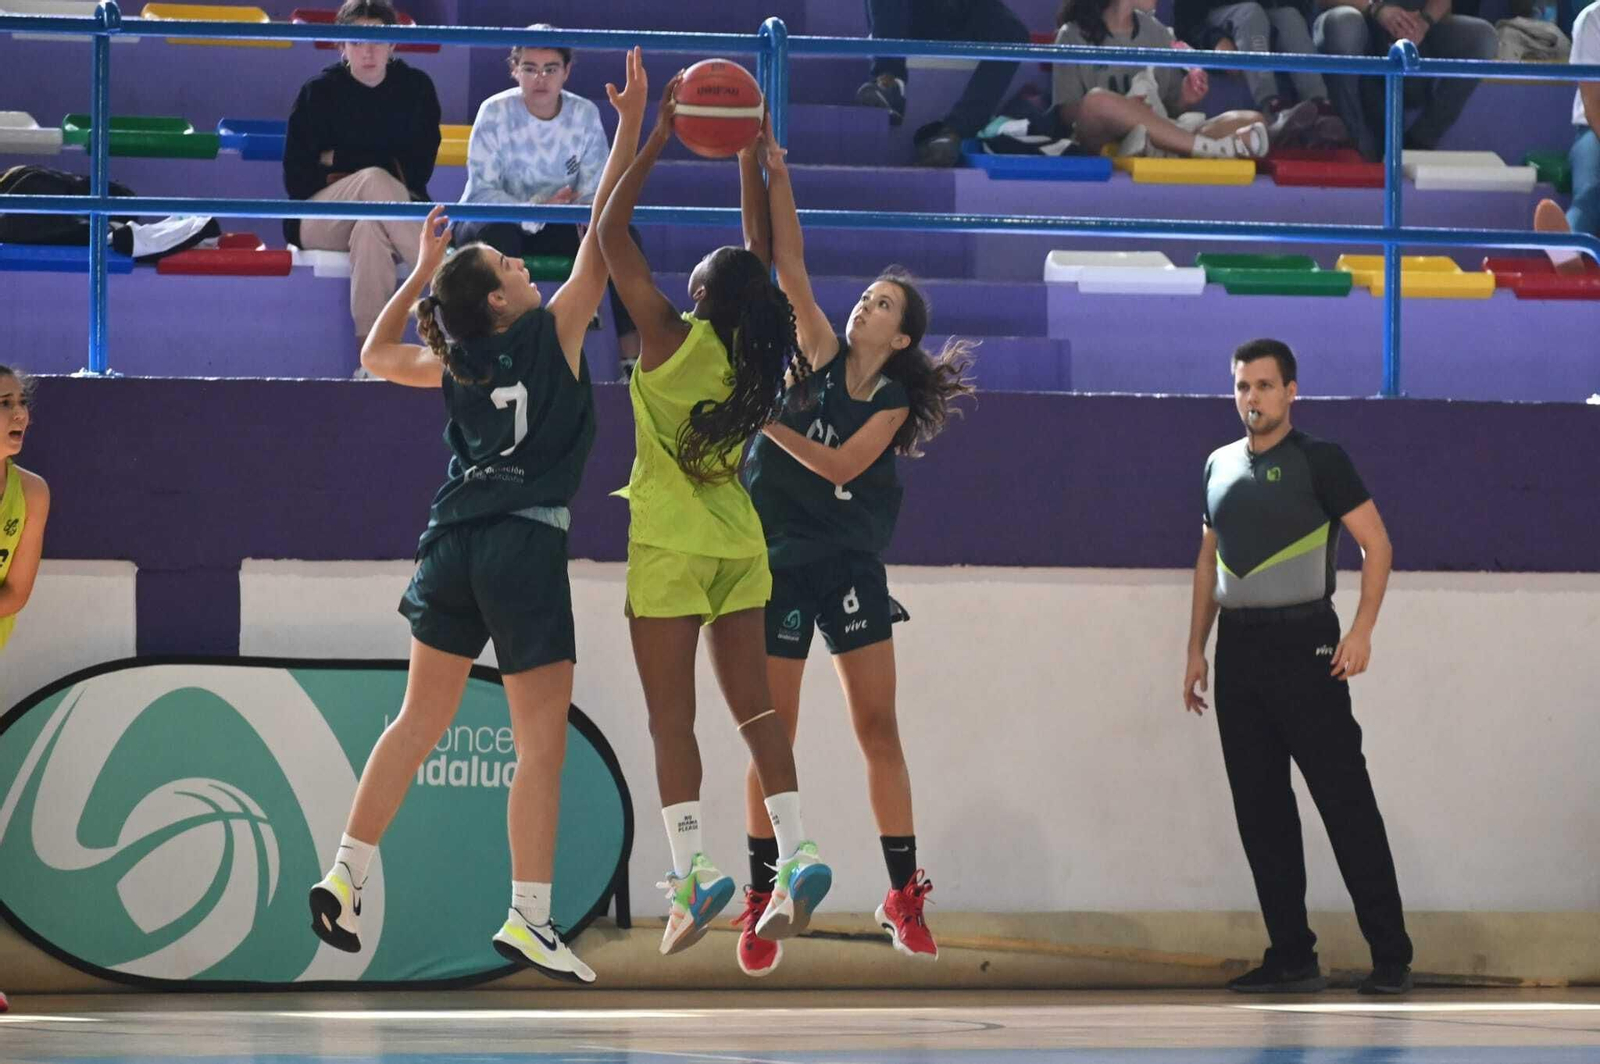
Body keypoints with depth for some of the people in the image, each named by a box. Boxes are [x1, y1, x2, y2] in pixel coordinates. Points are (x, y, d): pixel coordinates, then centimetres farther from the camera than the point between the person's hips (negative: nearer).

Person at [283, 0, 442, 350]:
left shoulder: (416, 88, 4)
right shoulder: (319, 93, 1)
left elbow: (418, 169, -2)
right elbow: (297, 179, -2)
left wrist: (341, 162, -6)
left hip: (395, 215, 0)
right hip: (318, 222, 0)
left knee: (371, 231, -39)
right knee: (374, 181, -35)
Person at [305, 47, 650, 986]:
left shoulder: (455, 363, 9)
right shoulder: (552, 332, -4)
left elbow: (377, 354, 29)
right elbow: (602, 234, -3)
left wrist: (424, 270, 29)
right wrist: (631, 129, 0)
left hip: (454, 547, 6)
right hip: (527, 548, -6)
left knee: (420, 722, 16)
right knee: (544, 741, -3)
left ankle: (347, 875, 12)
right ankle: (529, 917, -9)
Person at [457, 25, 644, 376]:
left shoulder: (585, 115, -4)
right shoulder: (496, 112, -13)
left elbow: (594, 193, -4)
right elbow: (482, 190, -18)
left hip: (557, 228, 3)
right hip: (490, 223, -3)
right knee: (498, 234, -39)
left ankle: (632, 355, -22)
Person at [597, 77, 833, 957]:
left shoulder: (670, 339, -12)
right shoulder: (759, 359, 2)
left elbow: (611, 234, -11)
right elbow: (762, 266, 19)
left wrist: (657, 140, -5)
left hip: (670, 545, -5)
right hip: (740, 542, 5)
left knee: (671, 716, -4)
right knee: (752, 703, 8)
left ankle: (692, 873, -12)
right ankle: (795, 856, -3)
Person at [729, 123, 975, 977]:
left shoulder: (893, 401, 0)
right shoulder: (818, 354, -2)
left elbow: (839, 464, -15)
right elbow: (781, 259, -11)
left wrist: (770, 423, -18)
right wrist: (761, 170, -19)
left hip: (851, 565, 1)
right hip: (778, 561, -1)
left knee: (878, 729, 0)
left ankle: (904, 897, 4)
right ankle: (761, 901, 7)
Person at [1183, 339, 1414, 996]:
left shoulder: (1320, 461, -3)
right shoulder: (1220, 467, 15)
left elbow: (1376, 543, -5)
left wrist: (1362, 631, -15)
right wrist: (1197, 647, 16)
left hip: (1303, 642, -6)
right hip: (1239, 647, 6)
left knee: (1344, 799, -7)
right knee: (1259, 807, 5)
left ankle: (1391, 957, -5)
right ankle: (1291, 957, 10)